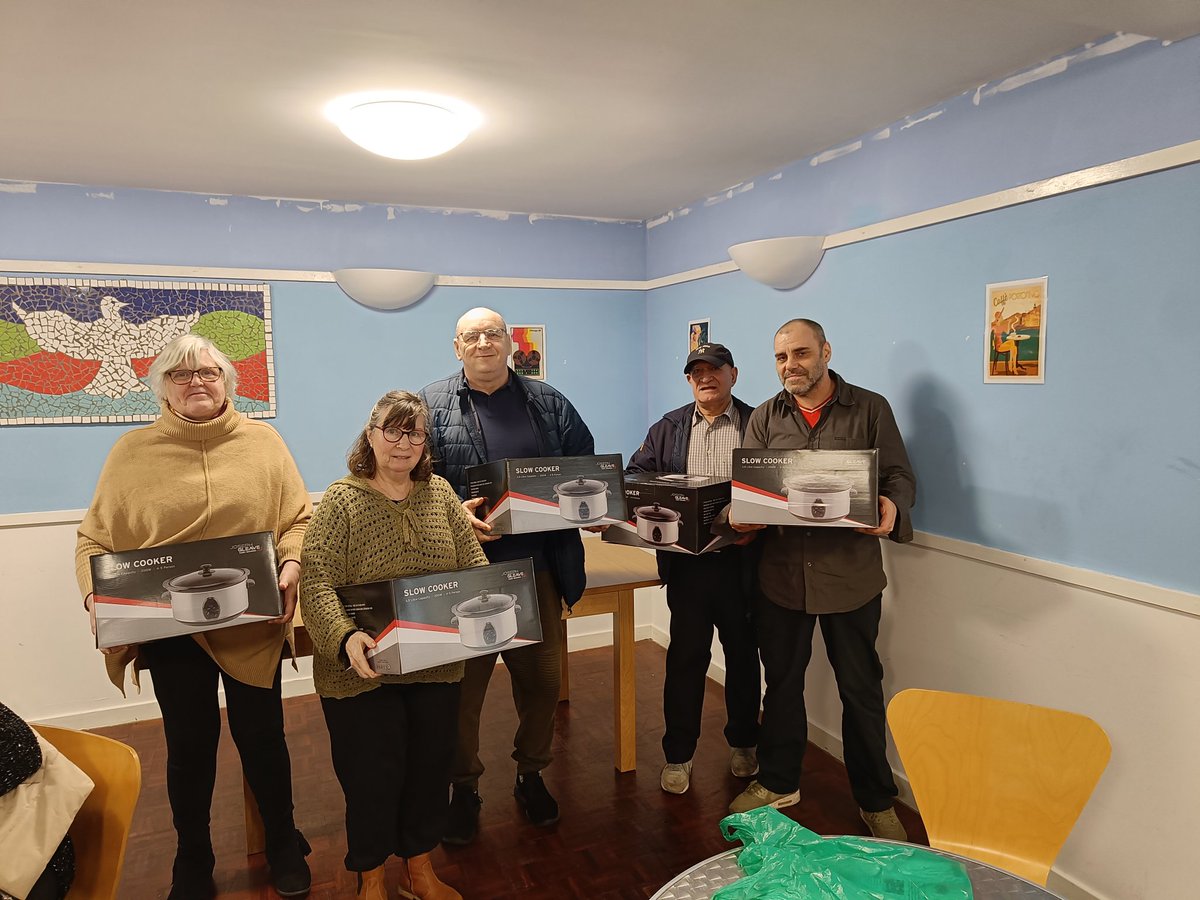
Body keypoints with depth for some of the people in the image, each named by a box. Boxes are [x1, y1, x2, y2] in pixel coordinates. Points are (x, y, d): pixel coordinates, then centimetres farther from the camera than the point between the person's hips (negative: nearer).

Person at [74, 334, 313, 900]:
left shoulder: (262, 441, 0)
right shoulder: (132, 450, 2)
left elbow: (299, 517, -1)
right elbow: (95, 539, 3)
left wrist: (290, 562, -18)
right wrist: (96, 595, -13)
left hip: (253, 625, 0)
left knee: (262, 738, 12)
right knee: (189, 745, 13)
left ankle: (283, 847, 36)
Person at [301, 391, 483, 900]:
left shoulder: (440, 494, 4)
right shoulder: (342, 501, -9)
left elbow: (474, 564, 4)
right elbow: (317, 582, -17)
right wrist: (346, 637, -32)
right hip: (364, 671, -4)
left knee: (431, 767, 15)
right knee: (372, 775, 8)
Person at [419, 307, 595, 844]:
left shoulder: (547, 403, 9)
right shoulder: (430, 407, 0)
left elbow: (585, 467, 14)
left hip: (537, 568, 3)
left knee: (542, 677, 14)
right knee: (462, 685, 9)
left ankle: (531, 774, 37)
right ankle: (464, 788, 31)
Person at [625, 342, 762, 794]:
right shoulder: (667, 429, 8)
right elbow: (634, 475, 7)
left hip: (741, 560, -1)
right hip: (687, 561, 1)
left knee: (743, 653, 15)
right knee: (685, 656, 7)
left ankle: (743, 742, 35)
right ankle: (678, 755, 21)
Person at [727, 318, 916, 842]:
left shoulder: (869, 409, 0)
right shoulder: (765, 418, 7)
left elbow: (900, 476, -1)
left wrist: (893, 509, -24)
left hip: (851, 575, -2)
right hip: (781, 572, 3)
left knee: (861, 690, 9)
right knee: (781, 682, 16)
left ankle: (876, 801, 29)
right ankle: (779, 783, 36)